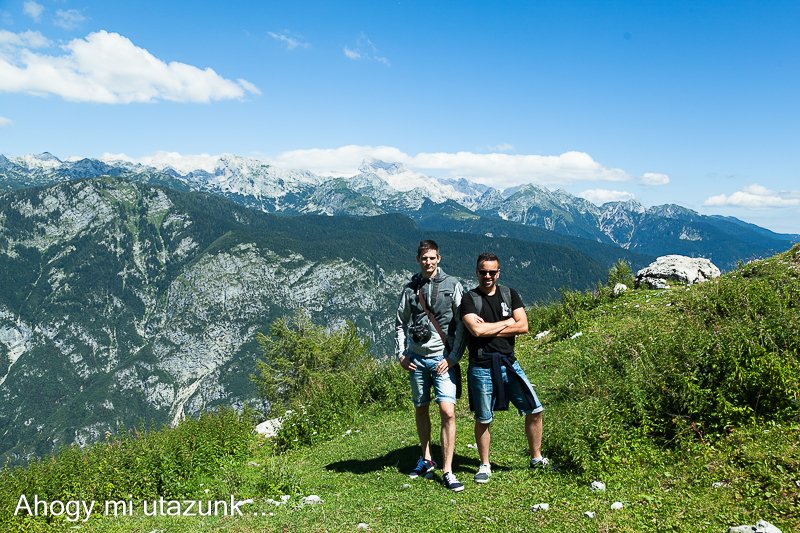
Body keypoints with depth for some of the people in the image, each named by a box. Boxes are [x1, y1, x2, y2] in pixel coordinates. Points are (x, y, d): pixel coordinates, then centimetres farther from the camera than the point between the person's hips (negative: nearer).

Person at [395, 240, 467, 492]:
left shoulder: (452, 285, -1)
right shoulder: (410, 288, 7)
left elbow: (462, 324, -1)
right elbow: (400, 322, 16)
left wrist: (453, 357, -8)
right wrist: (401, 354, 6)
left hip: (443, 358, -3)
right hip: (416, 357, 3)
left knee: (448, 412, -11)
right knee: (420, 409, 13)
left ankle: (447, 472, -3)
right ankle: (426, 460, 32)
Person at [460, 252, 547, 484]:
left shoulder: (510, 295, 7)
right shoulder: (469, 299, -4)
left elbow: (523, 326, -3)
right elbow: (476, 330, -20)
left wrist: (489, 330, -10)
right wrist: (507, 322, -8)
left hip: (509, 363, 4)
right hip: (482, 367, -4)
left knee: (535, 410, 5)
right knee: (483, 420, 6)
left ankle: (536, 458, 23)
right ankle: (484, 466, 24)